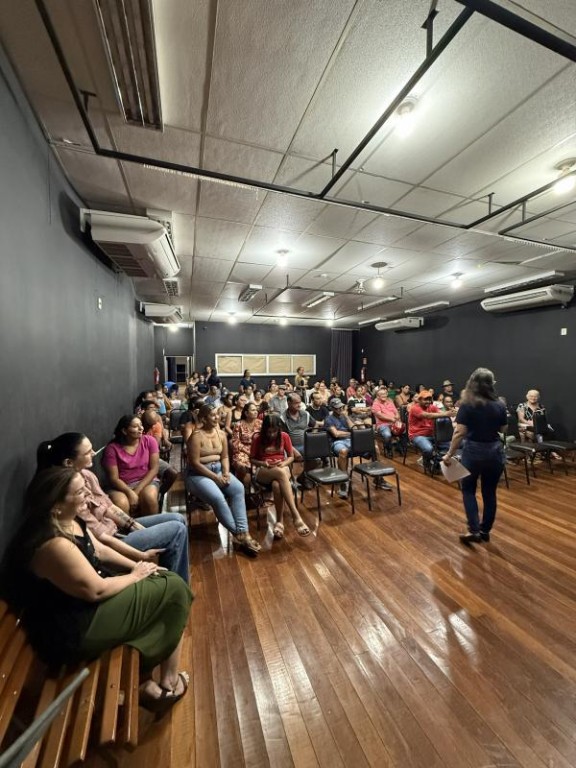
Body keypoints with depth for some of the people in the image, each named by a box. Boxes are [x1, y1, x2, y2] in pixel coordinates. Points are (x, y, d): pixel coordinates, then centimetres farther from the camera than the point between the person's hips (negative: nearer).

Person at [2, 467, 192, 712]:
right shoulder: (54, 544, -32)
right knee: (173, 590, -7)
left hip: (83, 603, 10)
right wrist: (135, 575, -8)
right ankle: (168, 683, 15)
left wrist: (136, 565, 0)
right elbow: (95, 590, -24)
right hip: (75, 627, -9)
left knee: (167, 582, 11)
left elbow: (99, 550, 9)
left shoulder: (69, 520, -2)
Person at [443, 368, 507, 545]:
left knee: (468, 490, 14)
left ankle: (474, 530, 7)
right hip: (495, 451, 4)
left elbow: (459, 433, -17)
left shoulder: (467, 405, -14)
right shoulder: (500, 405, -3)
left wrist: (449, 454, -11)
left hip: (473, 451, -3)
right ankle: (485, 530, 27)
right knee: (489, 492, 16)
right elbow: (503, 430, 10)